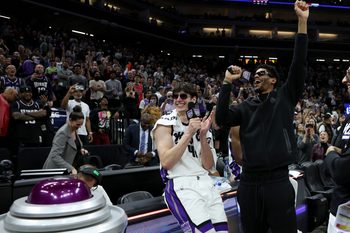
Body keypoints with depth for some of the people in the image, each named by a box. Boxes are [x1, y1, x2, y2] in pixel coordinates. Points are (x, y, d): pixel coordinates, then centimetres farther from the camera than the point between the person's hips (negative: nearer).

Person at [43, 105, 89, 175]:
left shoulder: (74, 129, 0)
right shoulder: (62, 133, -24)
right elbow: (54, 156, -31)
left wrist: (80, 149, -1)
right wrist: (70, 168, -38)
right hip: (57, 169, -8)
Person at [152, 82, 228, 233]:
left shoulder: (199, 124, 13)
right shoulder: (165, 123, 0)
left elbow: (208, 167, 6)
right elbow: (166, 162, -14)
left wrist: (203, 135, -6)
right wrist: (188, 134, -17)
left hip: (205, 182, 6)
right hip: (180, 185, -5)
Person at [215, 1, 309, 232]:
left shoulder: (285, 97, 5)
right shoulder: (247, 105, 11)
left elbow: (299, 66, -7)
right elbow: (222, 119, -4)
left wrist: (302, 22, -13)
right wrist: (228, 83, -7)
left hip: (278, 180, -3)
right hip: (249, 181, 3)